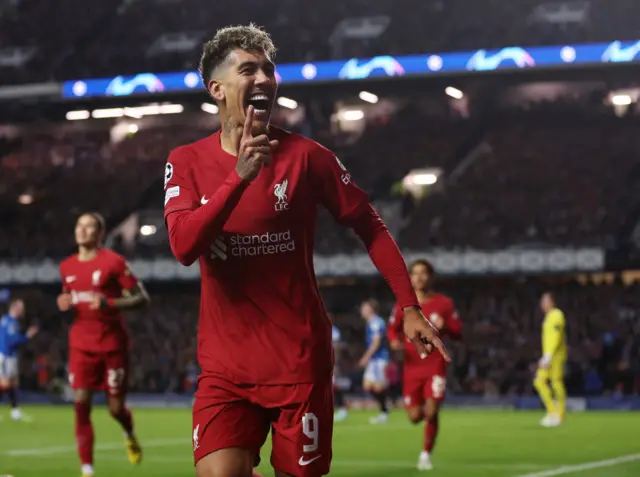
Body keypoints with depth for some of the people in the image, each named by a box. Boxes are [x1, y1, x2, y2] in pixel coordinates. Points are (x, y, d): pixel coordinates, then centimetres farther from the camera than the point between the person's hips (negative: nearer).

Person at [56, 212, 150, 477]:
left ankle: (130, 436, 40)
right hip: (81, 344, 4)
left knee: (116, 408, 3)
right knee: (81, 403, -9)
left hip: (112, 344, -4)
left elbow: (142, 298, -10)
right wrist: (64, 303, 1)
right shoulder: (67, 267, 8)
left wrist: (108, 303, -24)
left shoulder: (113, 262, -9)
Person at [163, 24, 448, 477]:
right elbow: (184, 246, -15)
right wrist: (239, 176, -26)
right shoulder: (186, 162, 1)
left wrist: (409, 307, -2)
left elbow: (370, 226, 5)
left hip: (300, 363, -1)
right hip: (224, 366, 1)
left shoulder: (305, 155, -2)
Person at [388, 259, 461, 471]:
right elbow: (393, 328, 13)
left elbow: (458, 333, 1)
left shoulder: (444, 303, -2)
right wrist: (395, 341, -10)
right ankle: (428, 413, 37)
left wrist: (444, 327, -20)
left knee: (431, 412, -14)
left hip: (435, 366, -2)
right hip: (412, 368, 2)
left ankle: (426, 454, 7)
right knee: (415, 417, -2)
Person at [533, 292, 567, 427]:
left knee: (557, 383, -8)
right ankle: (552, 412, 7)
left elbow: (556, 337, -18)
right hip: (548, 355, 10)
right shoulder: (549, 316, 19)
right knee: (539, 382, 4)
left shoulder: (557, 315, -10)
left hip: (556, 355, -10)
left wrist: (548, 356, -23)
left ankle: (559, 416, -4)